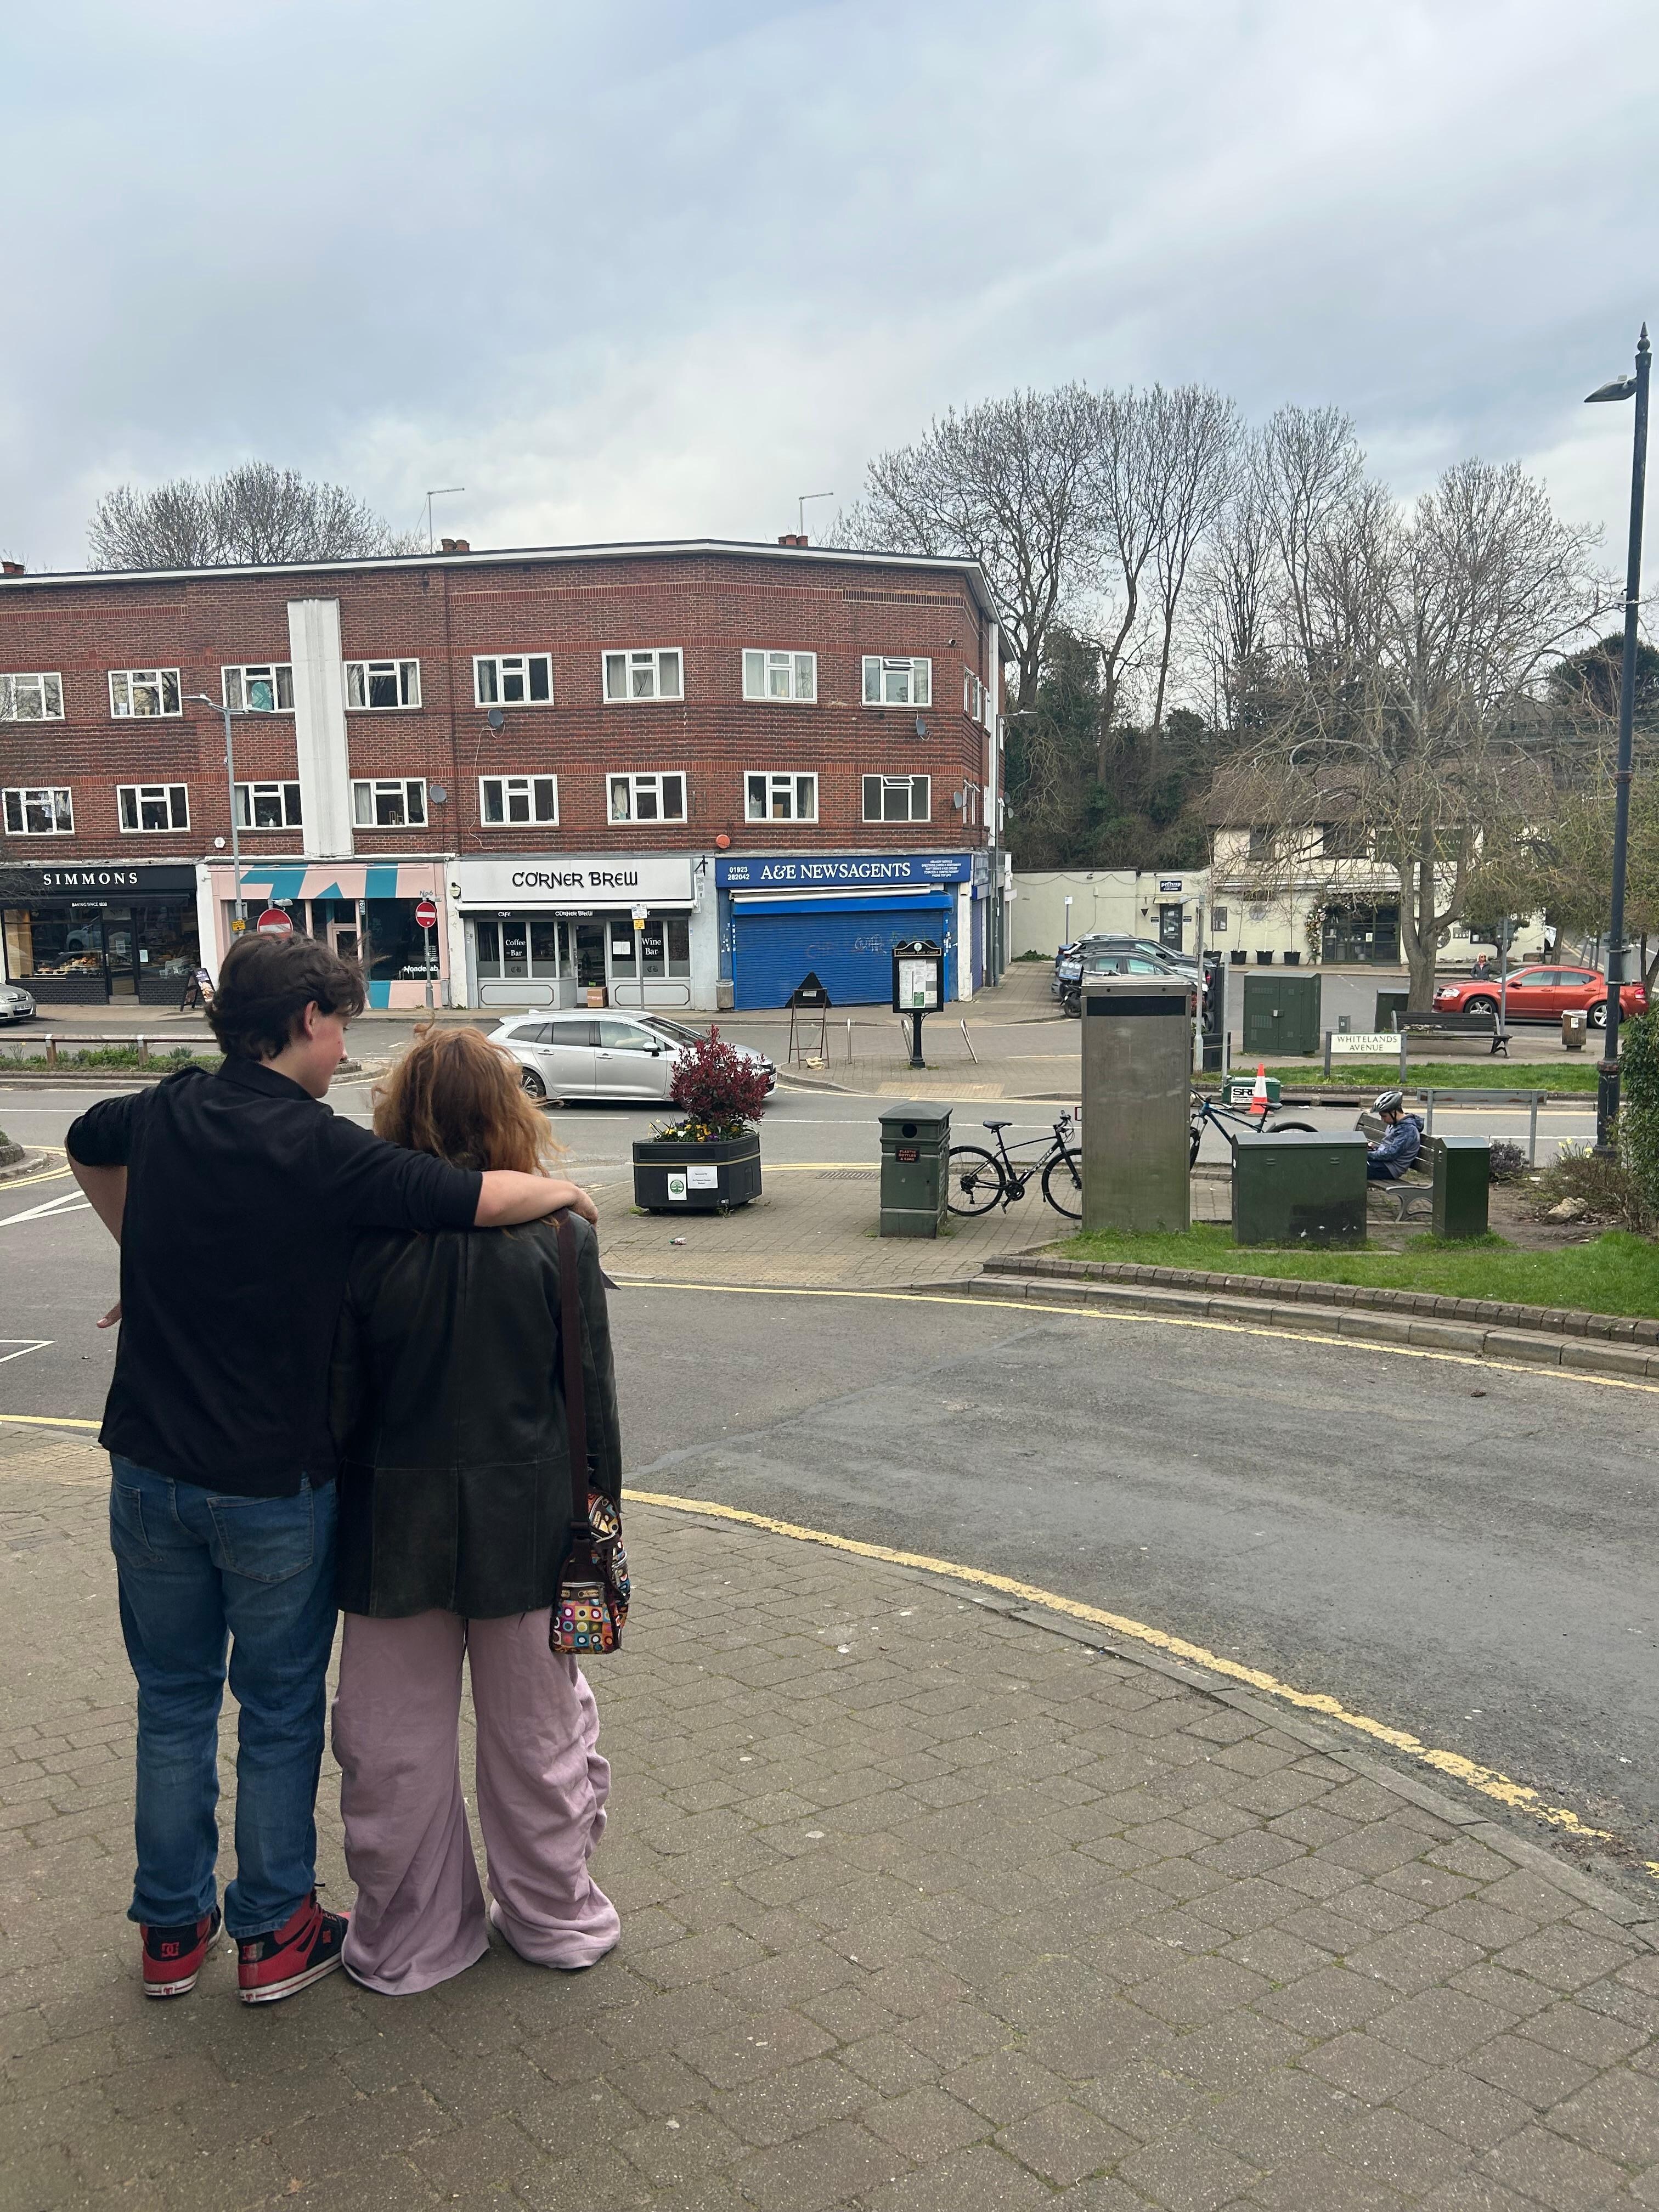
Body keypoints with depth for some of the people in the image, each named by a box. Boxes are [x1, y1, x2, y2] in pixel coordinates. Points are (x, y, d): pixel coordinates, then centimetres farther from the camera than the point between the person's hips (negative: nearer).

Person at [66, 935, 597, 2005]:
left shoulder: (164, 1112, 0)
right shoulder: (324, 1149, -20)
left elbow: (85, 1143, 23)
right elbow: (485, 1199, -23)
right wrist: (565, 1188, -3)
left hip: (151, 1470, 5)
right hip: (274, 1486, -5)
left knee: (173, 1702, 20)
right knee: (280, 1711, 14)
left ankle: (171, 1931, 33)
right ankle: (274, 1935, 28)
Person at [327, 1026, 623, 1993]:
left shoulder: (362, 1238, -12)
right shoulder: (559, 1232, -12)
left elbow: (335, 1400, -7)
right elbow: (594, 1392, -7)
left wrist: (330, 1516, 6)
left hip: (396, 1524, 0)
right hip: (526, 1523, 1)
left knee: (396, 1744, 17)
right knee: (536, 1730, 19)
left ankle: (408, 1940, 32)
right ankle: (554, 1916, 36)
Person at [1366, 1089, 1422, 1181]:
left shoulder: (1408, 1130, -17)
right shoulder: (1395, 1124, 12)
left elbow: (1391, 1154, -23)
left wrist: (1368, 1155, -17)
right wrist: (1373, 1148, 5)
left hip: (1391, 1170, -10)